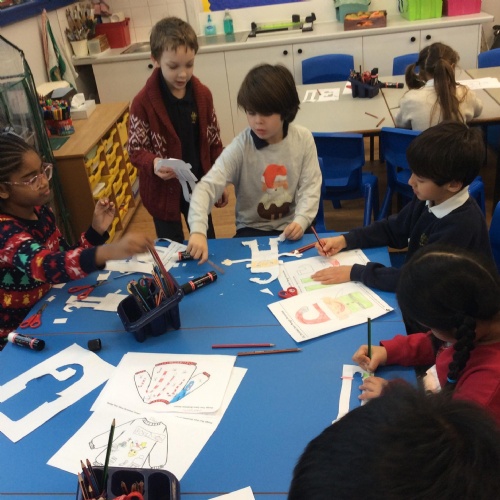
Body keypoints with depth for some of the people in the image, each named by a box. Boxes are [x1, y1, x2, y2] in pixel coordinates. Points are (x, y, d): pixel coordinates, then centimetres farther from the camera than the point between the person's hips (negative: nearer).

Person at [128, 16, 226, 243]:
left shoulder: (202, 94, -5)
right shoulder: (143, 102, -17)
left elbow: (214, 141, 4)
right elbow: (135, 149, -12)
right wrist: (153, 163, -33)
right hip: (163, 191, -3)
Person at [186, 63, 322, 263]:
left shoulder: (303, 139, -10)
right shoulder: (240, 146, -17)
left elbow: (310, 186, -4)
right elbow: (206, 187, -26)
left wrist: (300, 221, -23)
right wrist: (198, 230, -43)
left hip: (291, 226, 1)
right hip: (253, 228, -1)